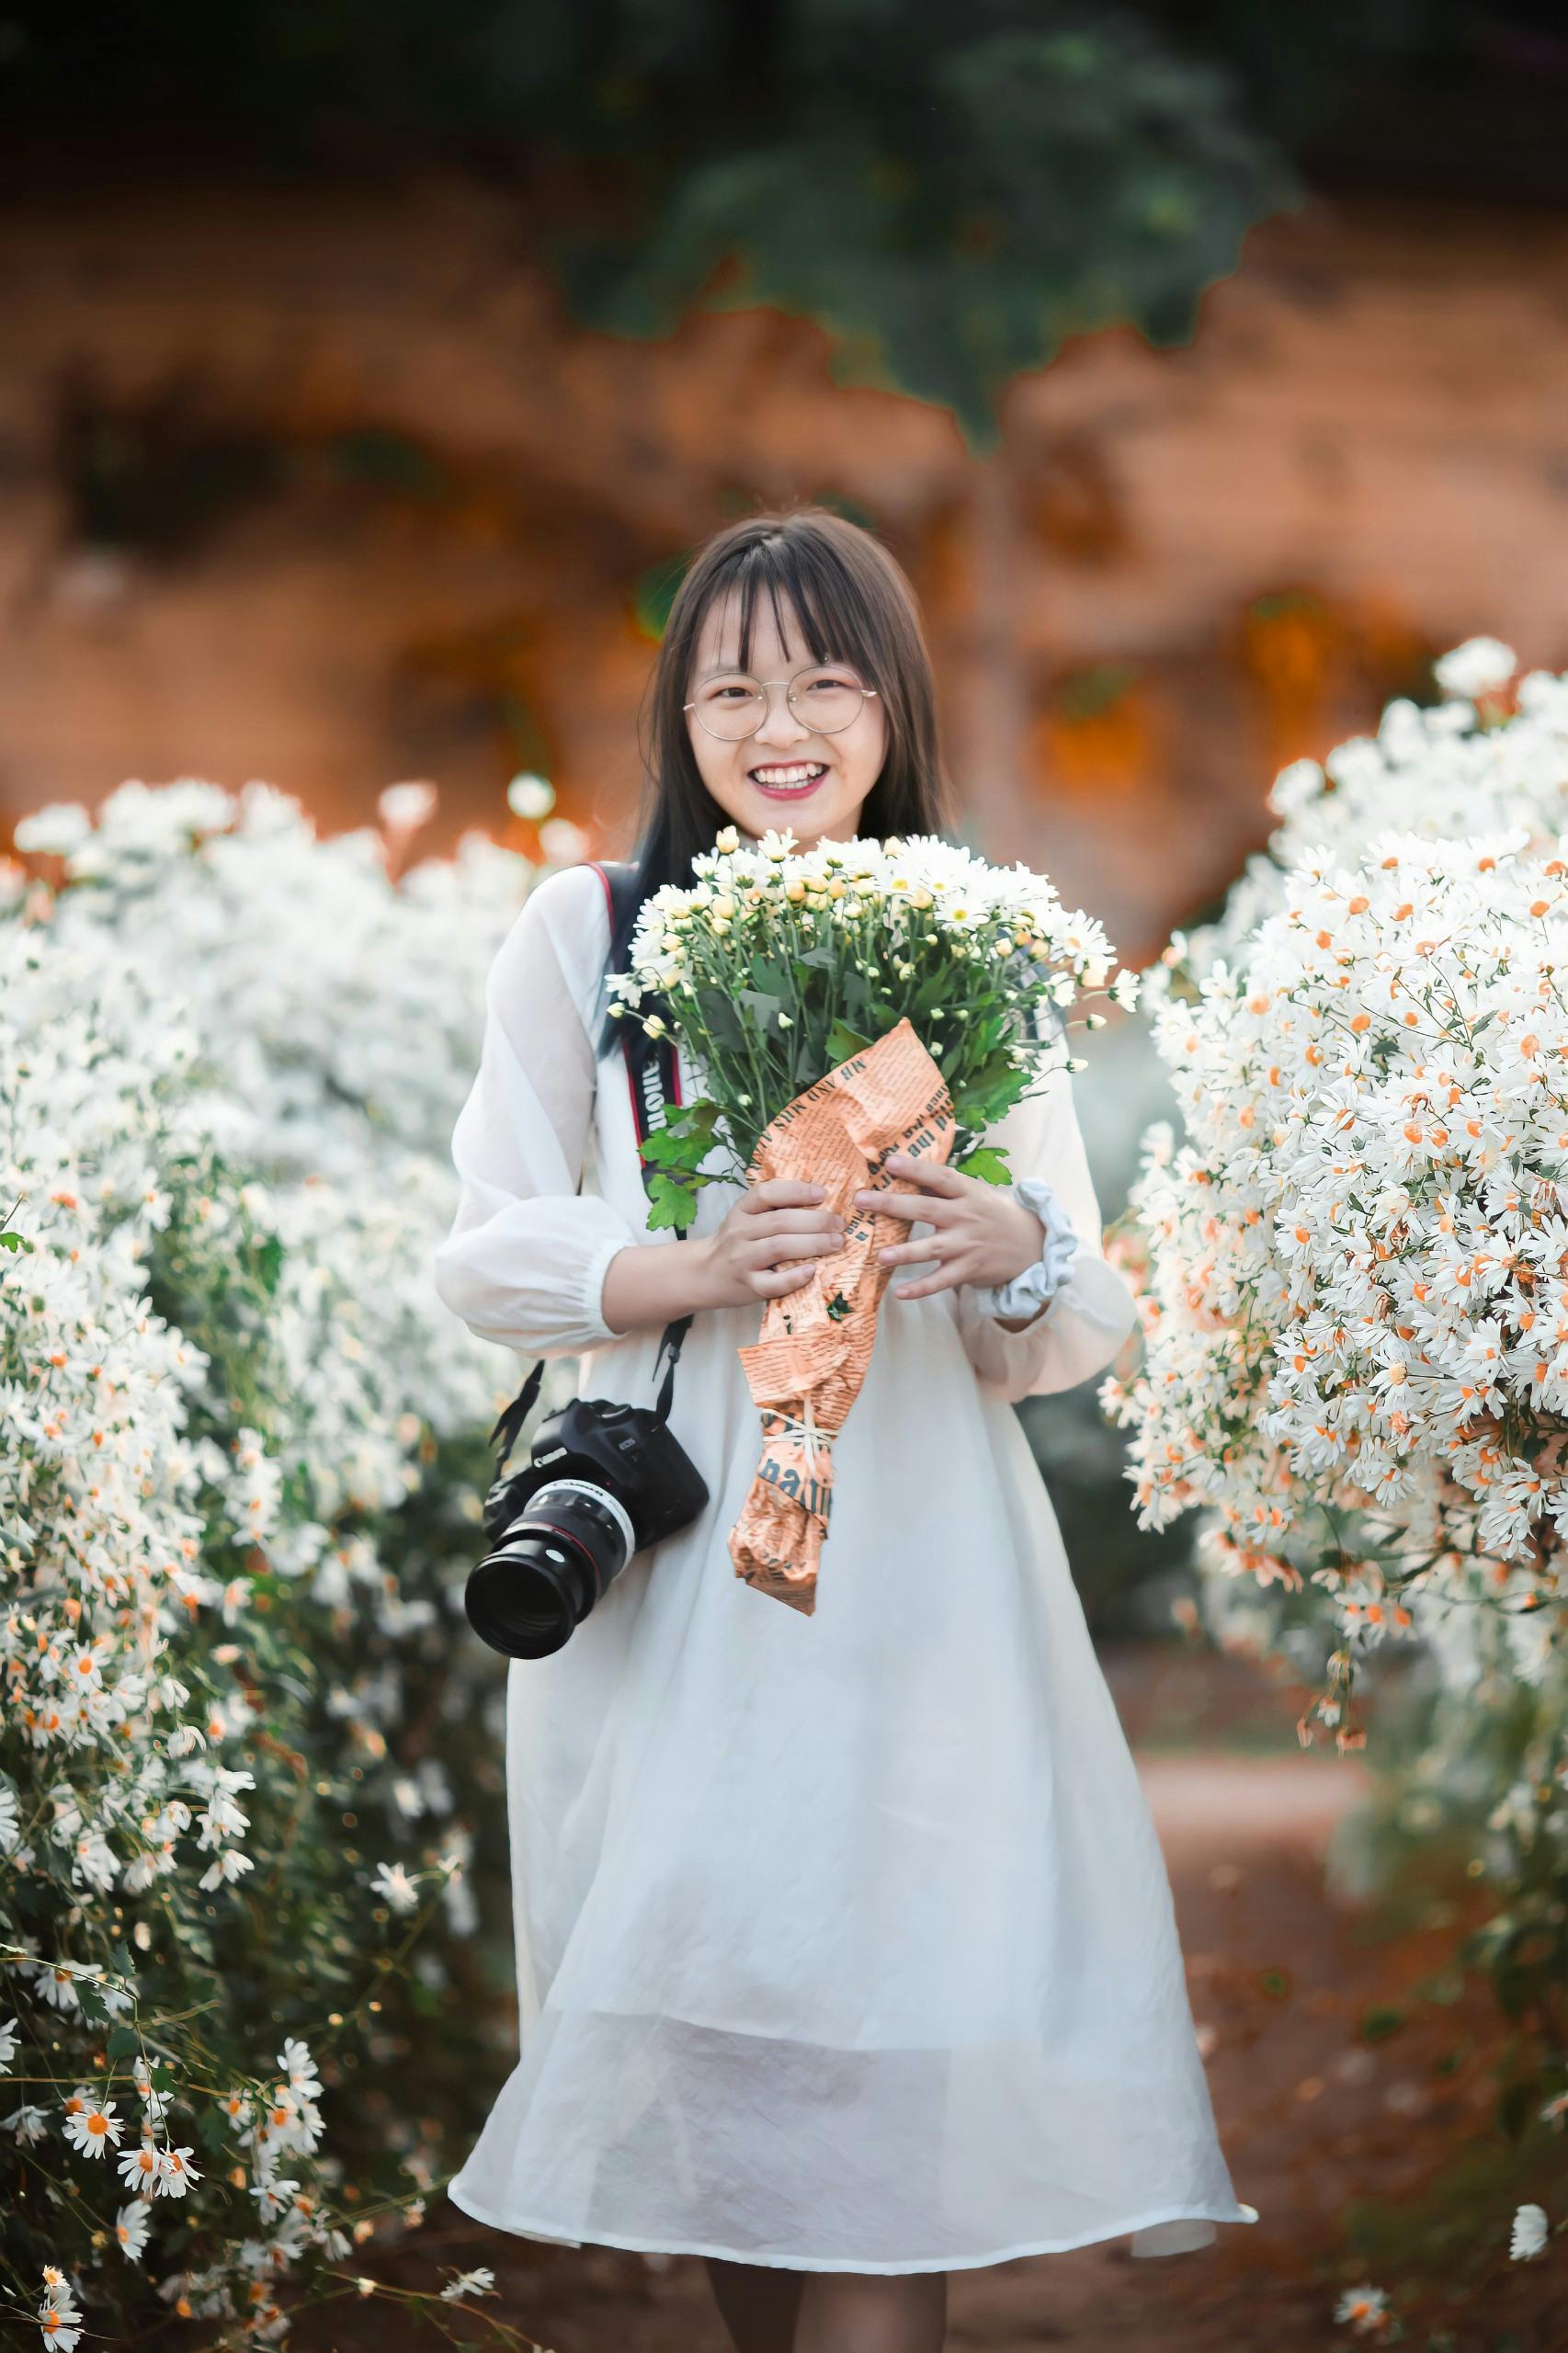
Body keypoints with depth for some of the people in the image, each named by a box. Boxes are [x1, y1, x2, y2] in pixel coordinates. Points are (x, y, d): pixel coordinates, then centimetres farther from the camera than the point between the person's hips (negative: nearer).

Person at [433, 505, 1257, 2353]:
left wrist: (1015, 1251, -14)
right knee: (697, 2062, 4)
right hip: (662, 1569, 0)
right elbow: (486, 1257, 4)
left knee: (885, 2071, -8)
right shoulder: (589, 933, 5)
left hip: (911, 1572, 0)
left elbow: (1079, 1336, 9)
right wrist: (693, 1270, -14)